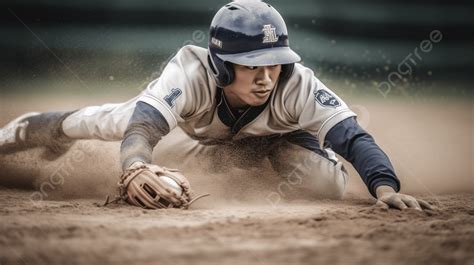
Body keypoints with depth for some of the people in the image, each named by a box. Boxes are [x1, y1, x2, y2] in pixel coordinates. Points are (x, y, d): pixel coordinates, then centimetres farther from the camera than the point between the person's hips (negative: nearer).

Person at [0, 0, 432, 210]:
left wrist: (385, 187, -69)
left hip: (268, 133, 1)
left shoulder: (296, 85, -45)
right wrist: (137, 171, -83)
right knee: (105, 123, 13)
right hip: (201, 115, 0)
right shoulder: (192, 73, -48)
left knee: (328, 182, -17)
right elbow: (142, 130, -60)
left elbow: (354, 138, -50)